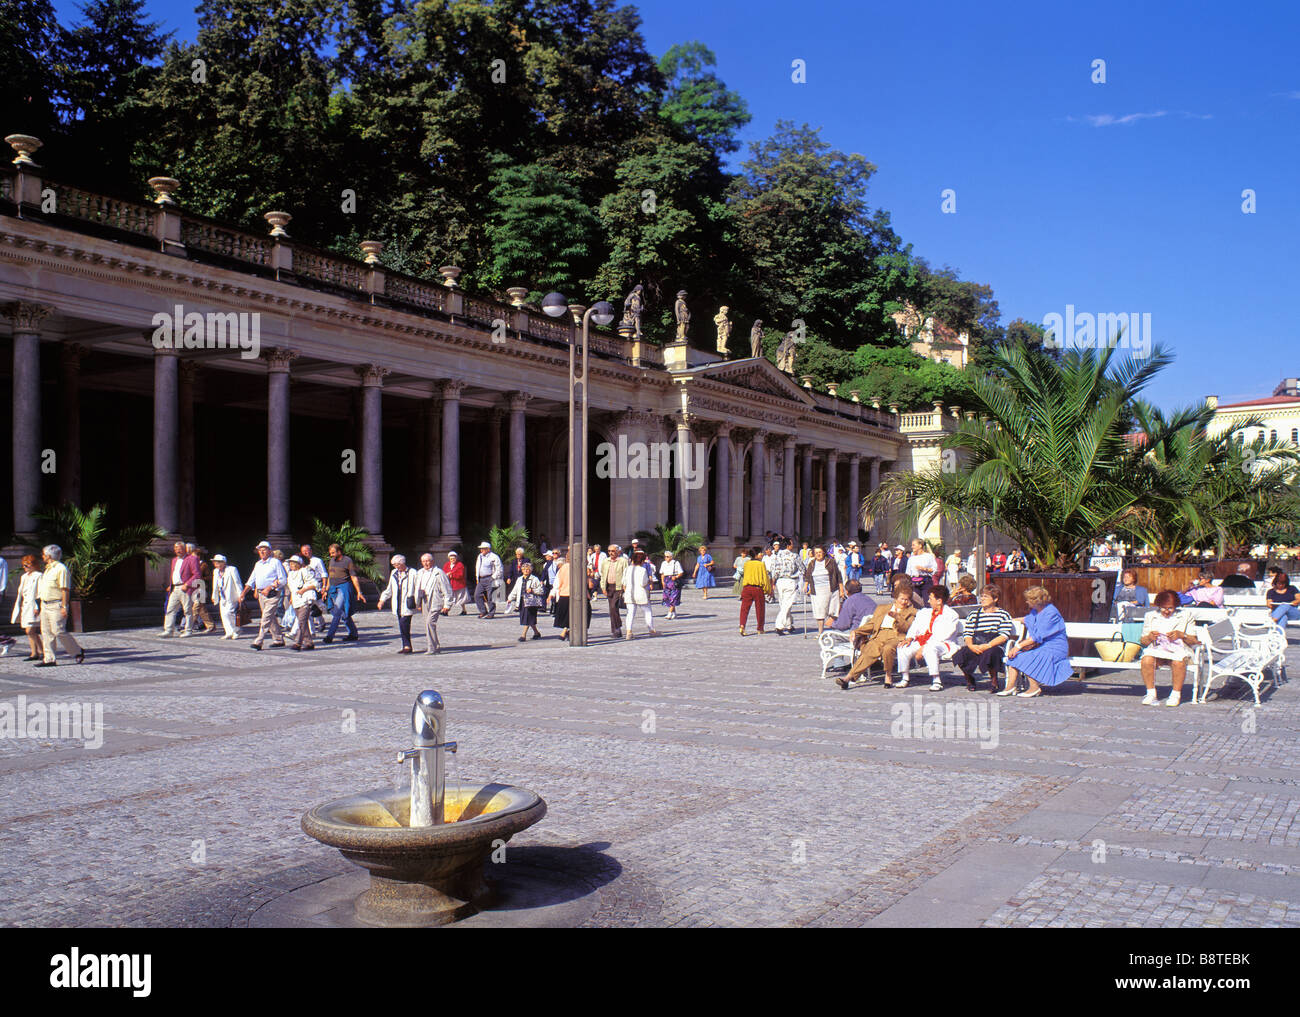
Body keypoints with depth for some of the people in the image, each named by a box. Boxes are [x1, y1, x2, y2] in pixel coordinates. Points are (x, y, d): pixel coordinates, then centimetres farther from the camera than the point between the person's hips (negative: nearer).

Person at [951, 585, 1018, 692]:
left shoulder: (1003, 615, 6)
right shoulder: (973, 614, 17)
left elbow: (1004, 636, -6)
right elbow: (967, 634, 10)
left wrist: (988, 645, -19)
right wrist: (971, 646, -13)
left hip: (994, 646, -3)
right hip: (975, 646, 3)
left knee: (988, 653, -39)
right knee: (960, 654, -27)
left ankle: (994, 680, -9)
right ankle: (969, 680, 2)